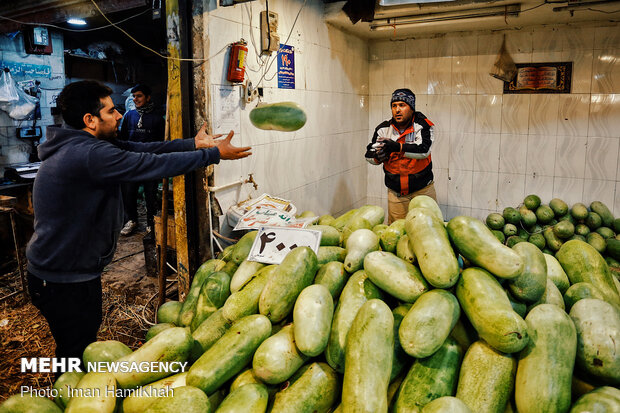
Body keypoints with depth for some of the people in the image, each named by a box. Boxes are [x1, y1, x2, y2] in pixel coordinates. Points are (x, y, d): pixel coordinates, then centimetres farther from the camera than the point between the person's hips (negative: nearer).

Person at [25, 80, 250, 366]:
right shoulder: (90, 155, -27)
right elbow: (155, 164, -25)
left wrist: (194, 143, 2)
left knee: (83, 345, 24)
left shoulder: (77, 146, 5)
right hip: (64, 281, -10)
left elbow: (141, 149, 3)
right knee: (78, 353, 7)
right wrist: (214, 154, -15)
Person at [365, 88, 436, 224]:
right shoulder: (383, 128, 0)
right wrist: (378, 157, -21)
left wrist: (397, 147, -38)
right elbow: (369, 154, 4)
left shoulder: (422, 124, -9)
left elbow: (424, 150, -25)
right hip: (395, 192, 2)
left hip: (423, 189, -2)